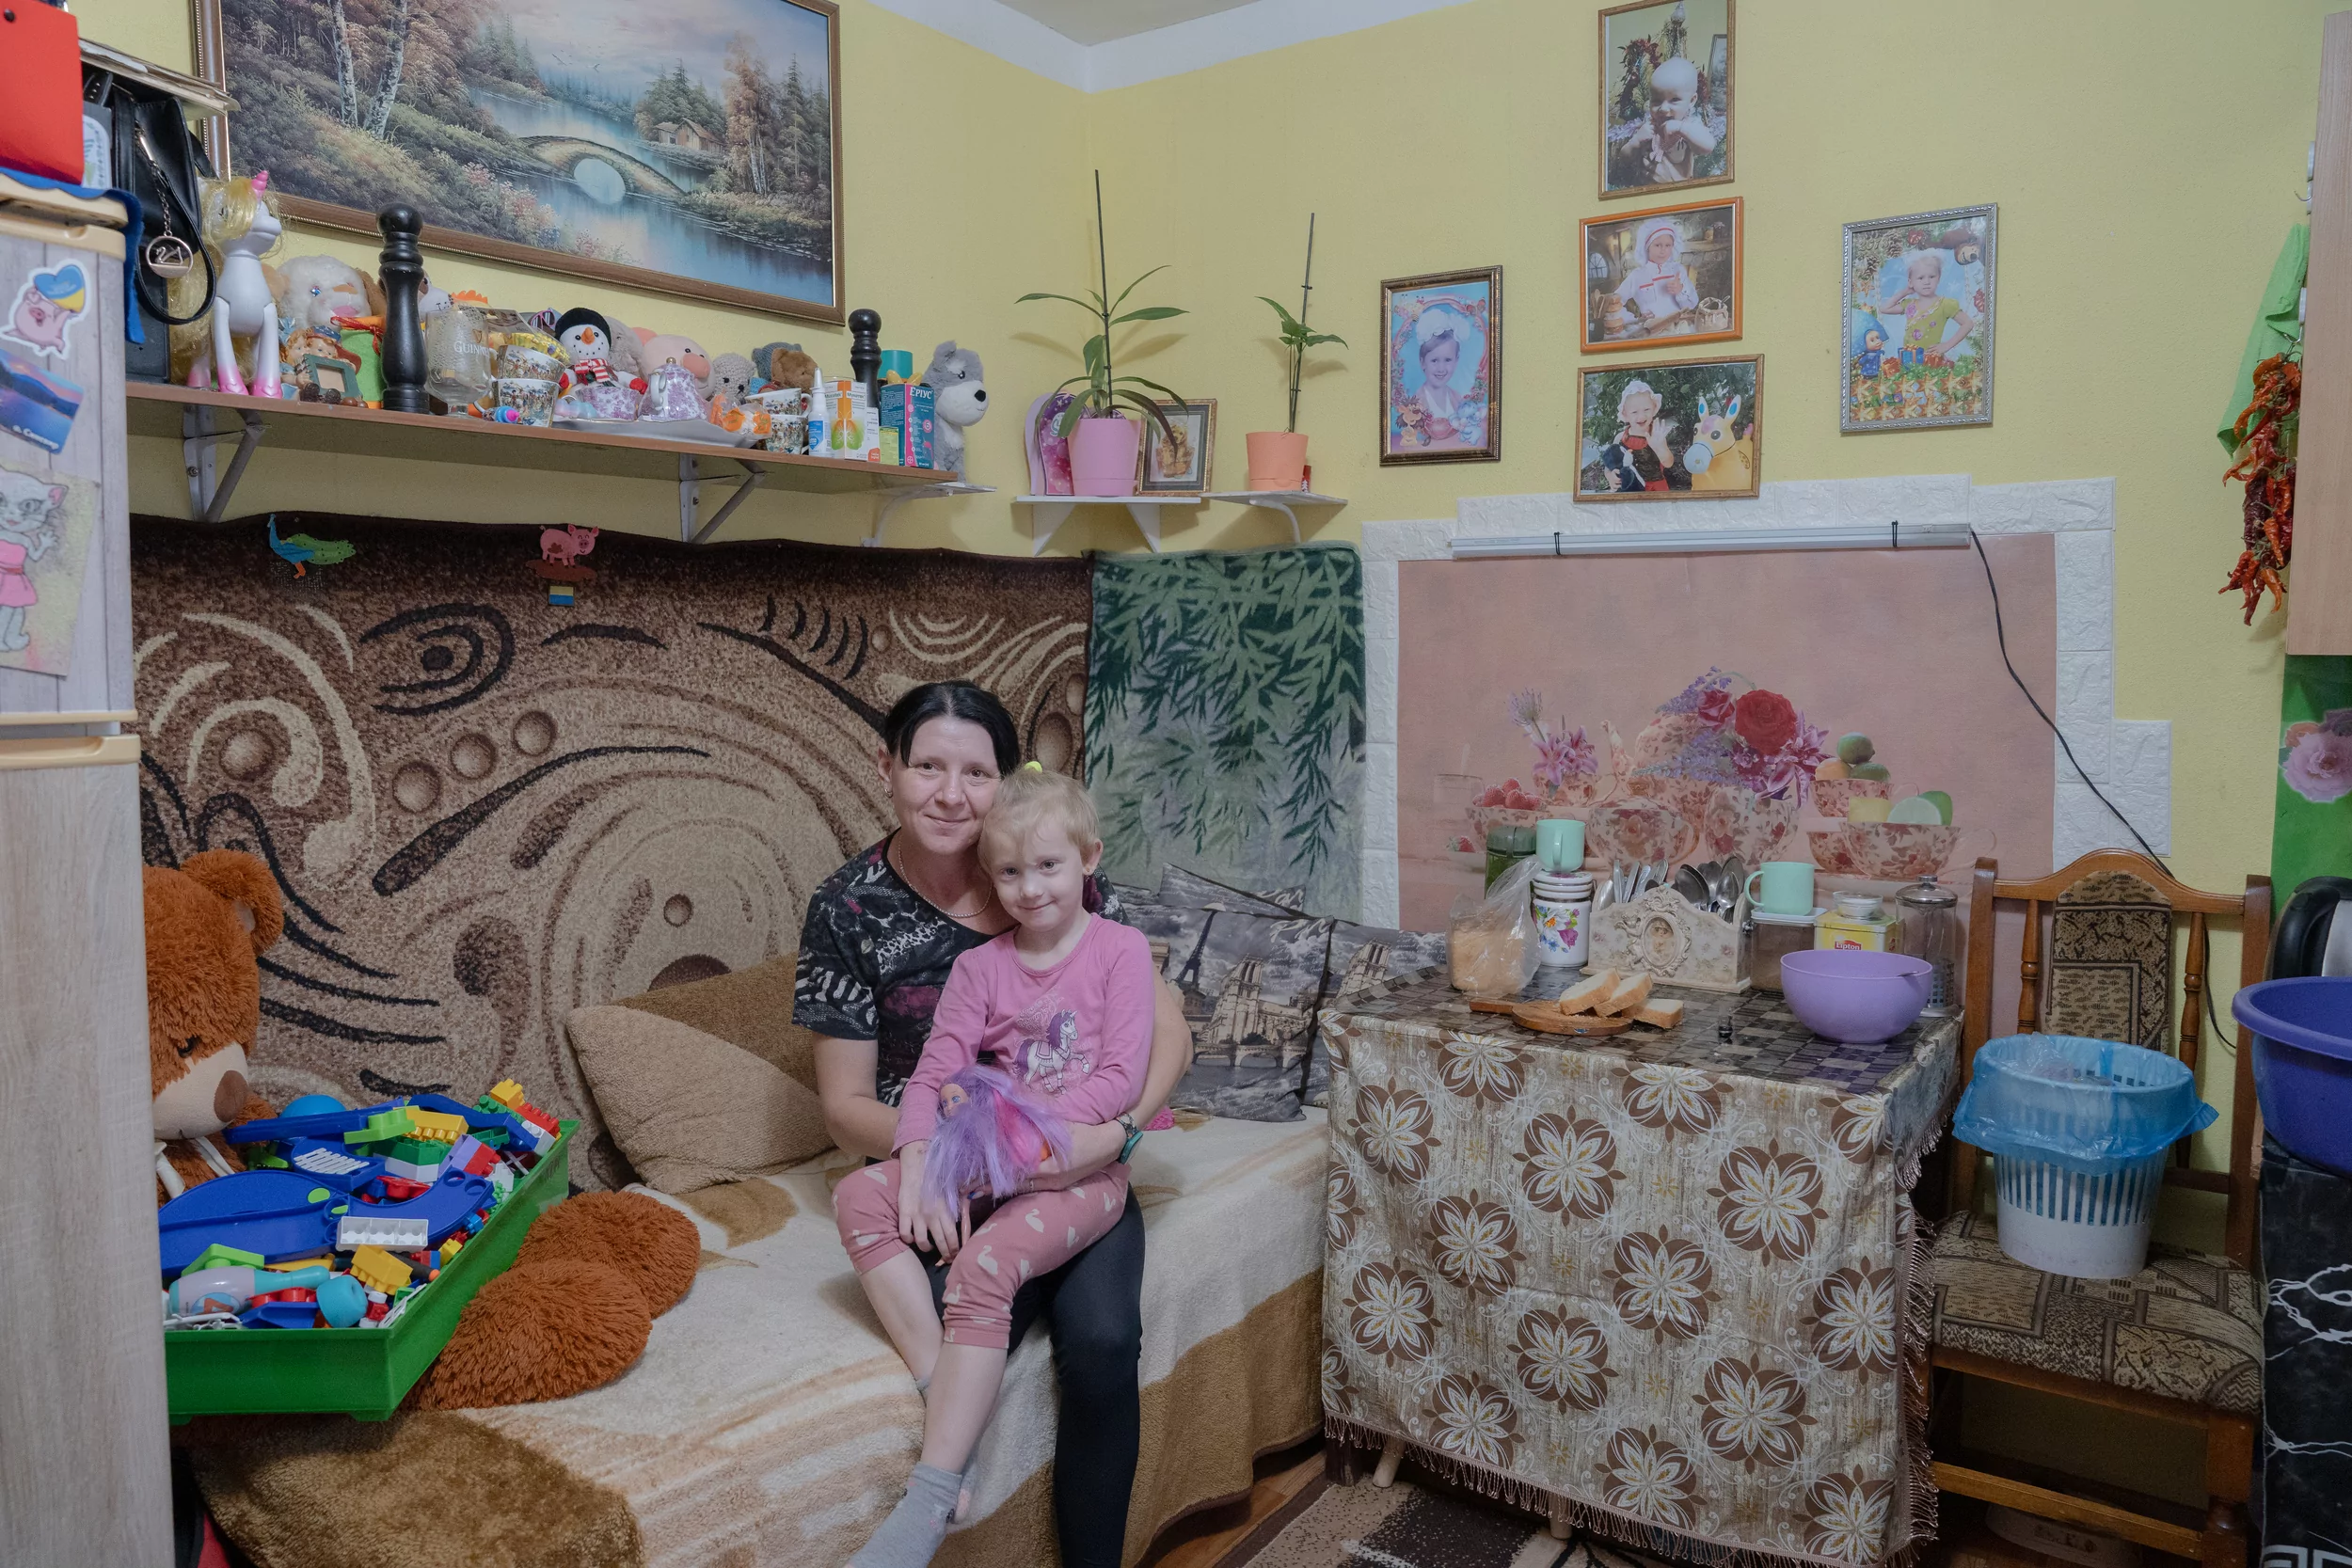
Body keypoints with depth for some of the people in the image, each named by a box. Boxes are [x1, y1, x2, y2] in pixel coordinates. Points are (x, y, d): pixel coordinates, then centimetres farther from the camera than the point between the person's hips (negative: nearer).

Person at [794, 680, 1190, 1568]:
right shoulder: (849, 909, -6)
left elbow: (1169, 1030, -4)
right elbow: (845, 1104, -2)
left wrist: (1113, 1132, -22)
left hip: (1072, 1164, 1)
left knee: (1103, 1337, -23)